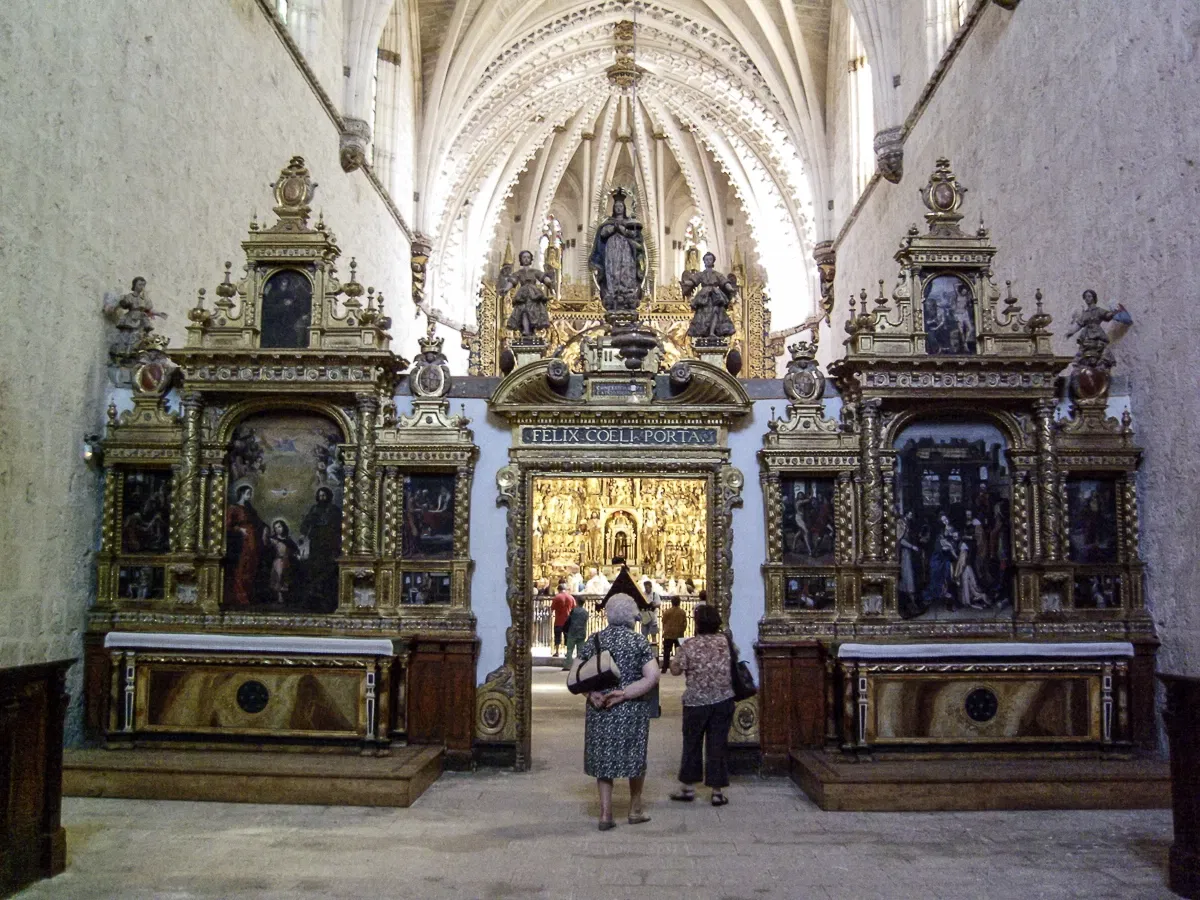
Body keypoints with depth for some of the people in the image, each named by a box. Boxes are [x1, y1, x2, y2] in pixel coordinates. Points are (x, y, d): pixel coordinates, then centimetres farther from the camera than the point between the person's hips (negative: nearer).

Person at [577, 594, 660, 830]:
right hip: (632, 712, -2)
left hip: (599, 713, 2)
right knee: (634, 756, 15)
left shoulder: (593, 641, 2)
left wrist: (593, 694, -11)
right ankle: (635, 809, 27)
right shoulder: (638, 641, -6)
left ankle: (605, 813, 9)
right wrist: (623, 694, -16)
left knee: (602, 758, 12)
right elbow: (652, 677, -16)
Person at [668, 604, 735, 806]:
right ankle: (718, 791, 10)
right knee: (717, 745, 7)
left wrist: (673, 659, 11)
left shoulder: (690, 645, -12)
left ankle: (687, 787, 21)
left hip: (696, 702, -2)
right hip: (723, 700, 2)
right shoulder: (724, 641, -2)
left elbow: (675, 670, -9)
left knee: (692, 744, 13)